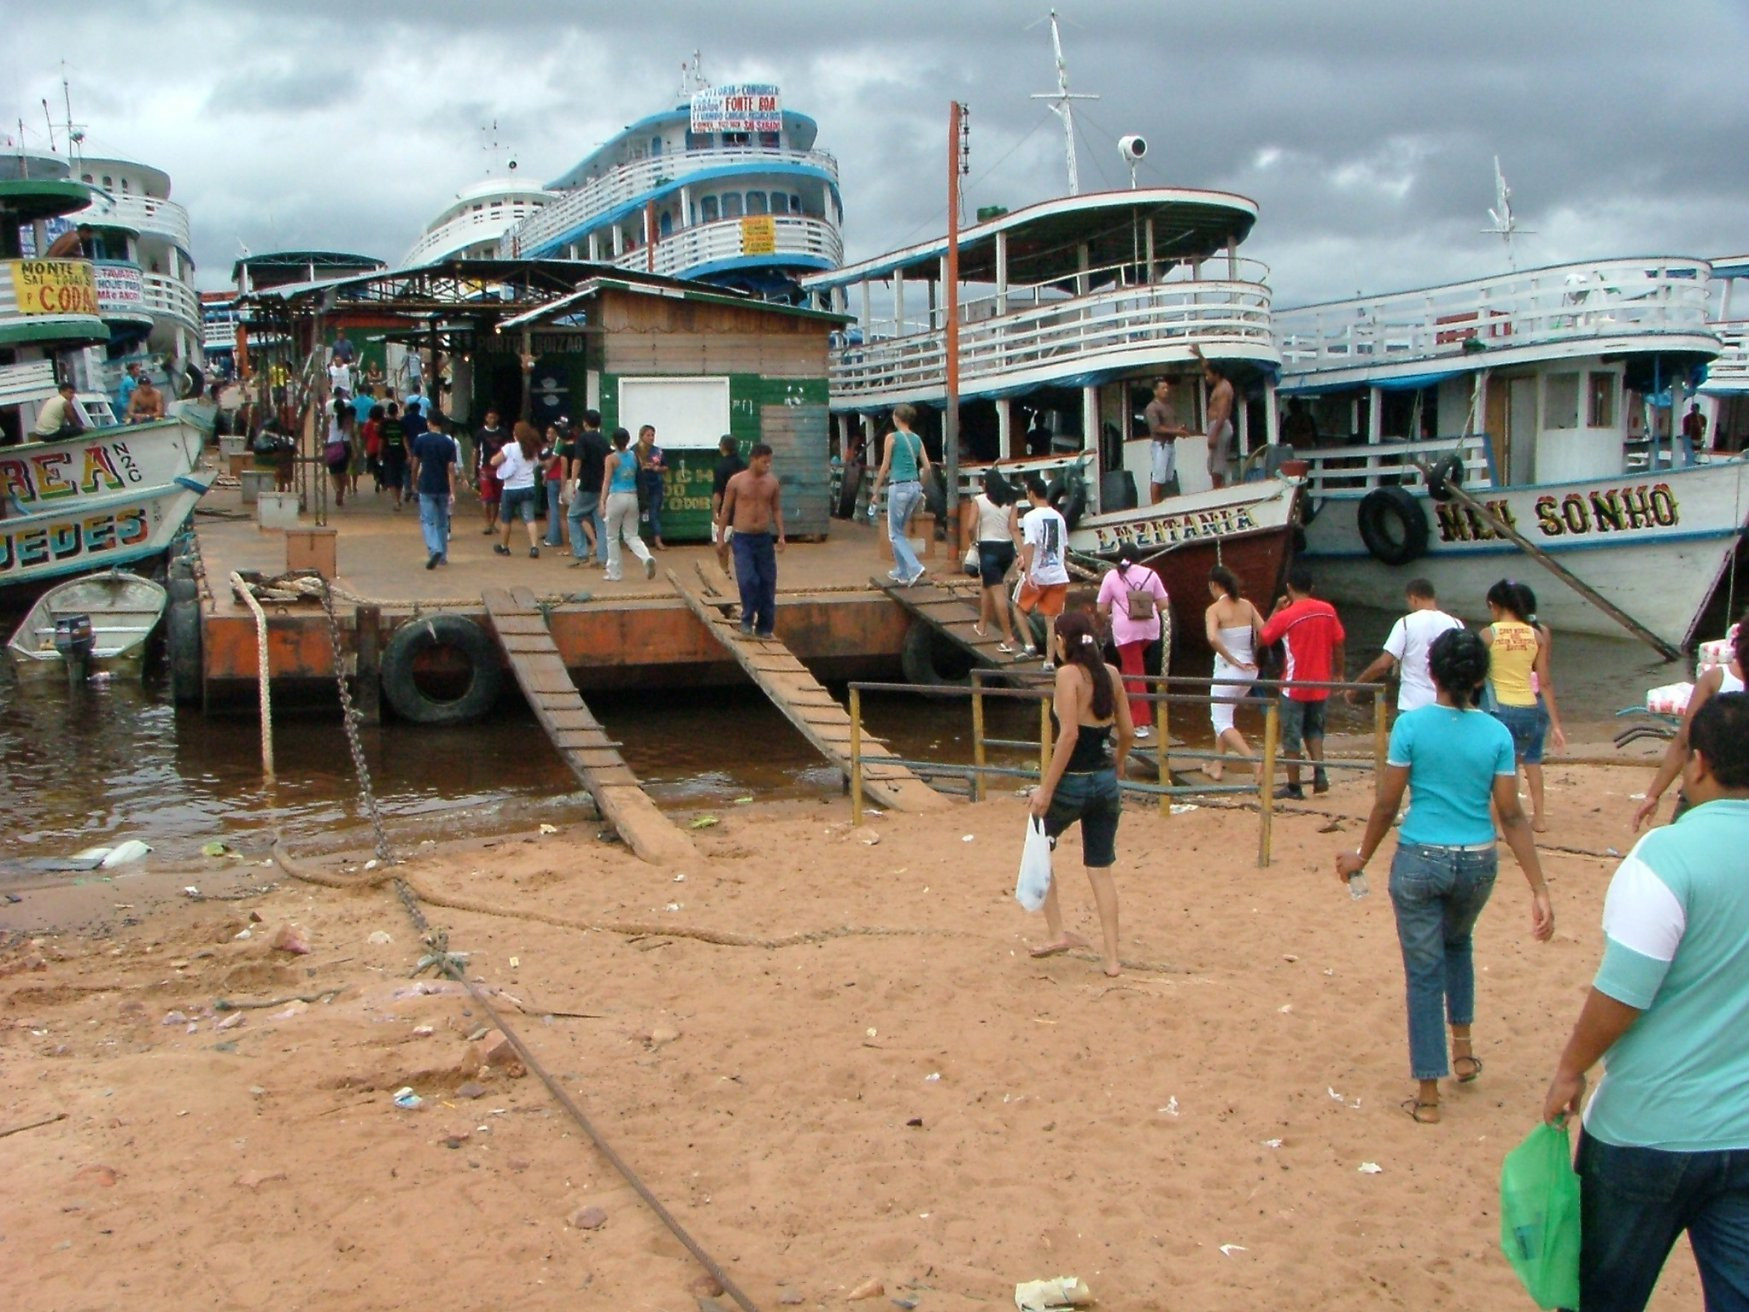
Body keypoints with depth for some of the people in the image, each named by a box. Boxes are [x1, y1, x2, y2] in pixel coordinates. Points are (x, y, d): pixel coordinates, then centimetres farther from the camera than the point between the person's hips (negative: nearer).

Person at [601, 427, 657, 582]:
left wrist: (602, 501, -18)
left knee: (612, 537, 9)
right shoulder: (634, 456, 4)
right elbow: (640, 477, 9)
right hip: (632, 497, 4)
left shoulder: (611, 459, -8)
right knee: (631, 535, 12)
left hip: (616, 497, -4)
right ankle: (647, 558, -16)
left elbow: (607, 481, -15)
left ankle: (613, 573, 12)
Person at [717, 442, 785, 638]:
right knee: (747, 580, -16)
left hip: (764, 538, 3)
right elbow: (726, 510, 1)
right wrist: (720, 536, -1)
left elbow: (776, 510, 11)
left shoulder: (772, 483, 4)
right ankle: (747, 620, 3)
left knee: (767, 583, 4)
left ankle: (764, 627, 13)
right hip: (742, 538, -3)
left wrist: (781, 535, 2)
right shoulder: (737, 481, -4)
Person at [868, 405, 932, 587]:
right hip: (915, 487, 6)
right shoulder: (917, 439, 10)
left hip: (899, 487, -6)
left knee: (895, 533, 1)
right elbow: (926, 467, 9)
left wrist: (876, 491, 0)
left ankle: (914, 567, -15)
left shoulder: (892, 437, -7)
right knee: (899, 530, 18)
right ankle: (901, 572, 20)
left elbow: (885, 467, -6)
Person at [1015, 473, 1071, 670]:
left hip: (1037, 574, -5)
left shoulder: (1031, 517, -12)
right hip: (1059, 575, 5)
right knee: (1052, 619, 7)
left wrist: (1028, 571, -28)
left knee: (1020, 606, 19)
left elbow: (1029, 545, -22)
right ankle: (1050, 661, 5)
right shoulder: (1058, 517, 9)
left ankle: (1029, 645, 8)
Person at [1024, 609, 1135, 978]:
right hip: (1105, 782, 6)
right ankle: (1112, 958, 10)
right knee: (1101, 871, 12)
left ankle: (1057, 933, 15)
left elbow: (1069, 734, -21)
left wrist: (1046, 789, -19)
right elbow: (1127, 731, 9)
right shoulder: (1110, 674, 4)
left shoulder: (1068, 674, -14)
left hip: (1072, 782, -5)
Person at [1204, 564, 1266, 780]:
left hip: (1228, 671, -6)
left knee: (1223, 723, 0)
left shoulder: (1214, 610, -12)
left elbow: (1213, 638, -28)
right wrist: (1255, 659, 9)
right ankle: (1217, 764, 26)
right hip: (1249, 670, 7)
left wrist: (1233, 660, -19)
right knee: (1226, 715, 23)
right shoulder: (1247, 606, 4)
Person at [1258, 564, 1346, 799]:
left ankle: (1293, 786, 9)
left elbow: (1262, 639, -1)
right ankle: (1320, 773, 4)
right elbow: (1339, 645, 4)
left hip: (1295, 686, -5)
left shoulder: (1286, 615, -14)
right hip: (1320, 685, 5)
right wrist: (1338, 673, 15)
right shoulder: (1328, 611, -1)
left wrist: (1276, 610, 4)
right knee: (1314, 730, 21)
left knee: (1292, 736, 5)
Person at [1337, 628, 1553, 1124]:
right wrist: (1539, 888, -3)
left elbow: (1387, 804, -7)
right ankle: (1463, 1046, 31)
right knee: (1457, 942, 32)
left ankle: (1428, 1095, 12)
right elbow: (1511, 816, -6)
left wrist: (1361, 856, 9)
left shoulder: (1411, 725, -10)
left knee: (1424, 972, 7)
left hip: (1420, 860, -2)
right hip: (1476, 862, 3)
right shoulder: (1496, 734, -5)